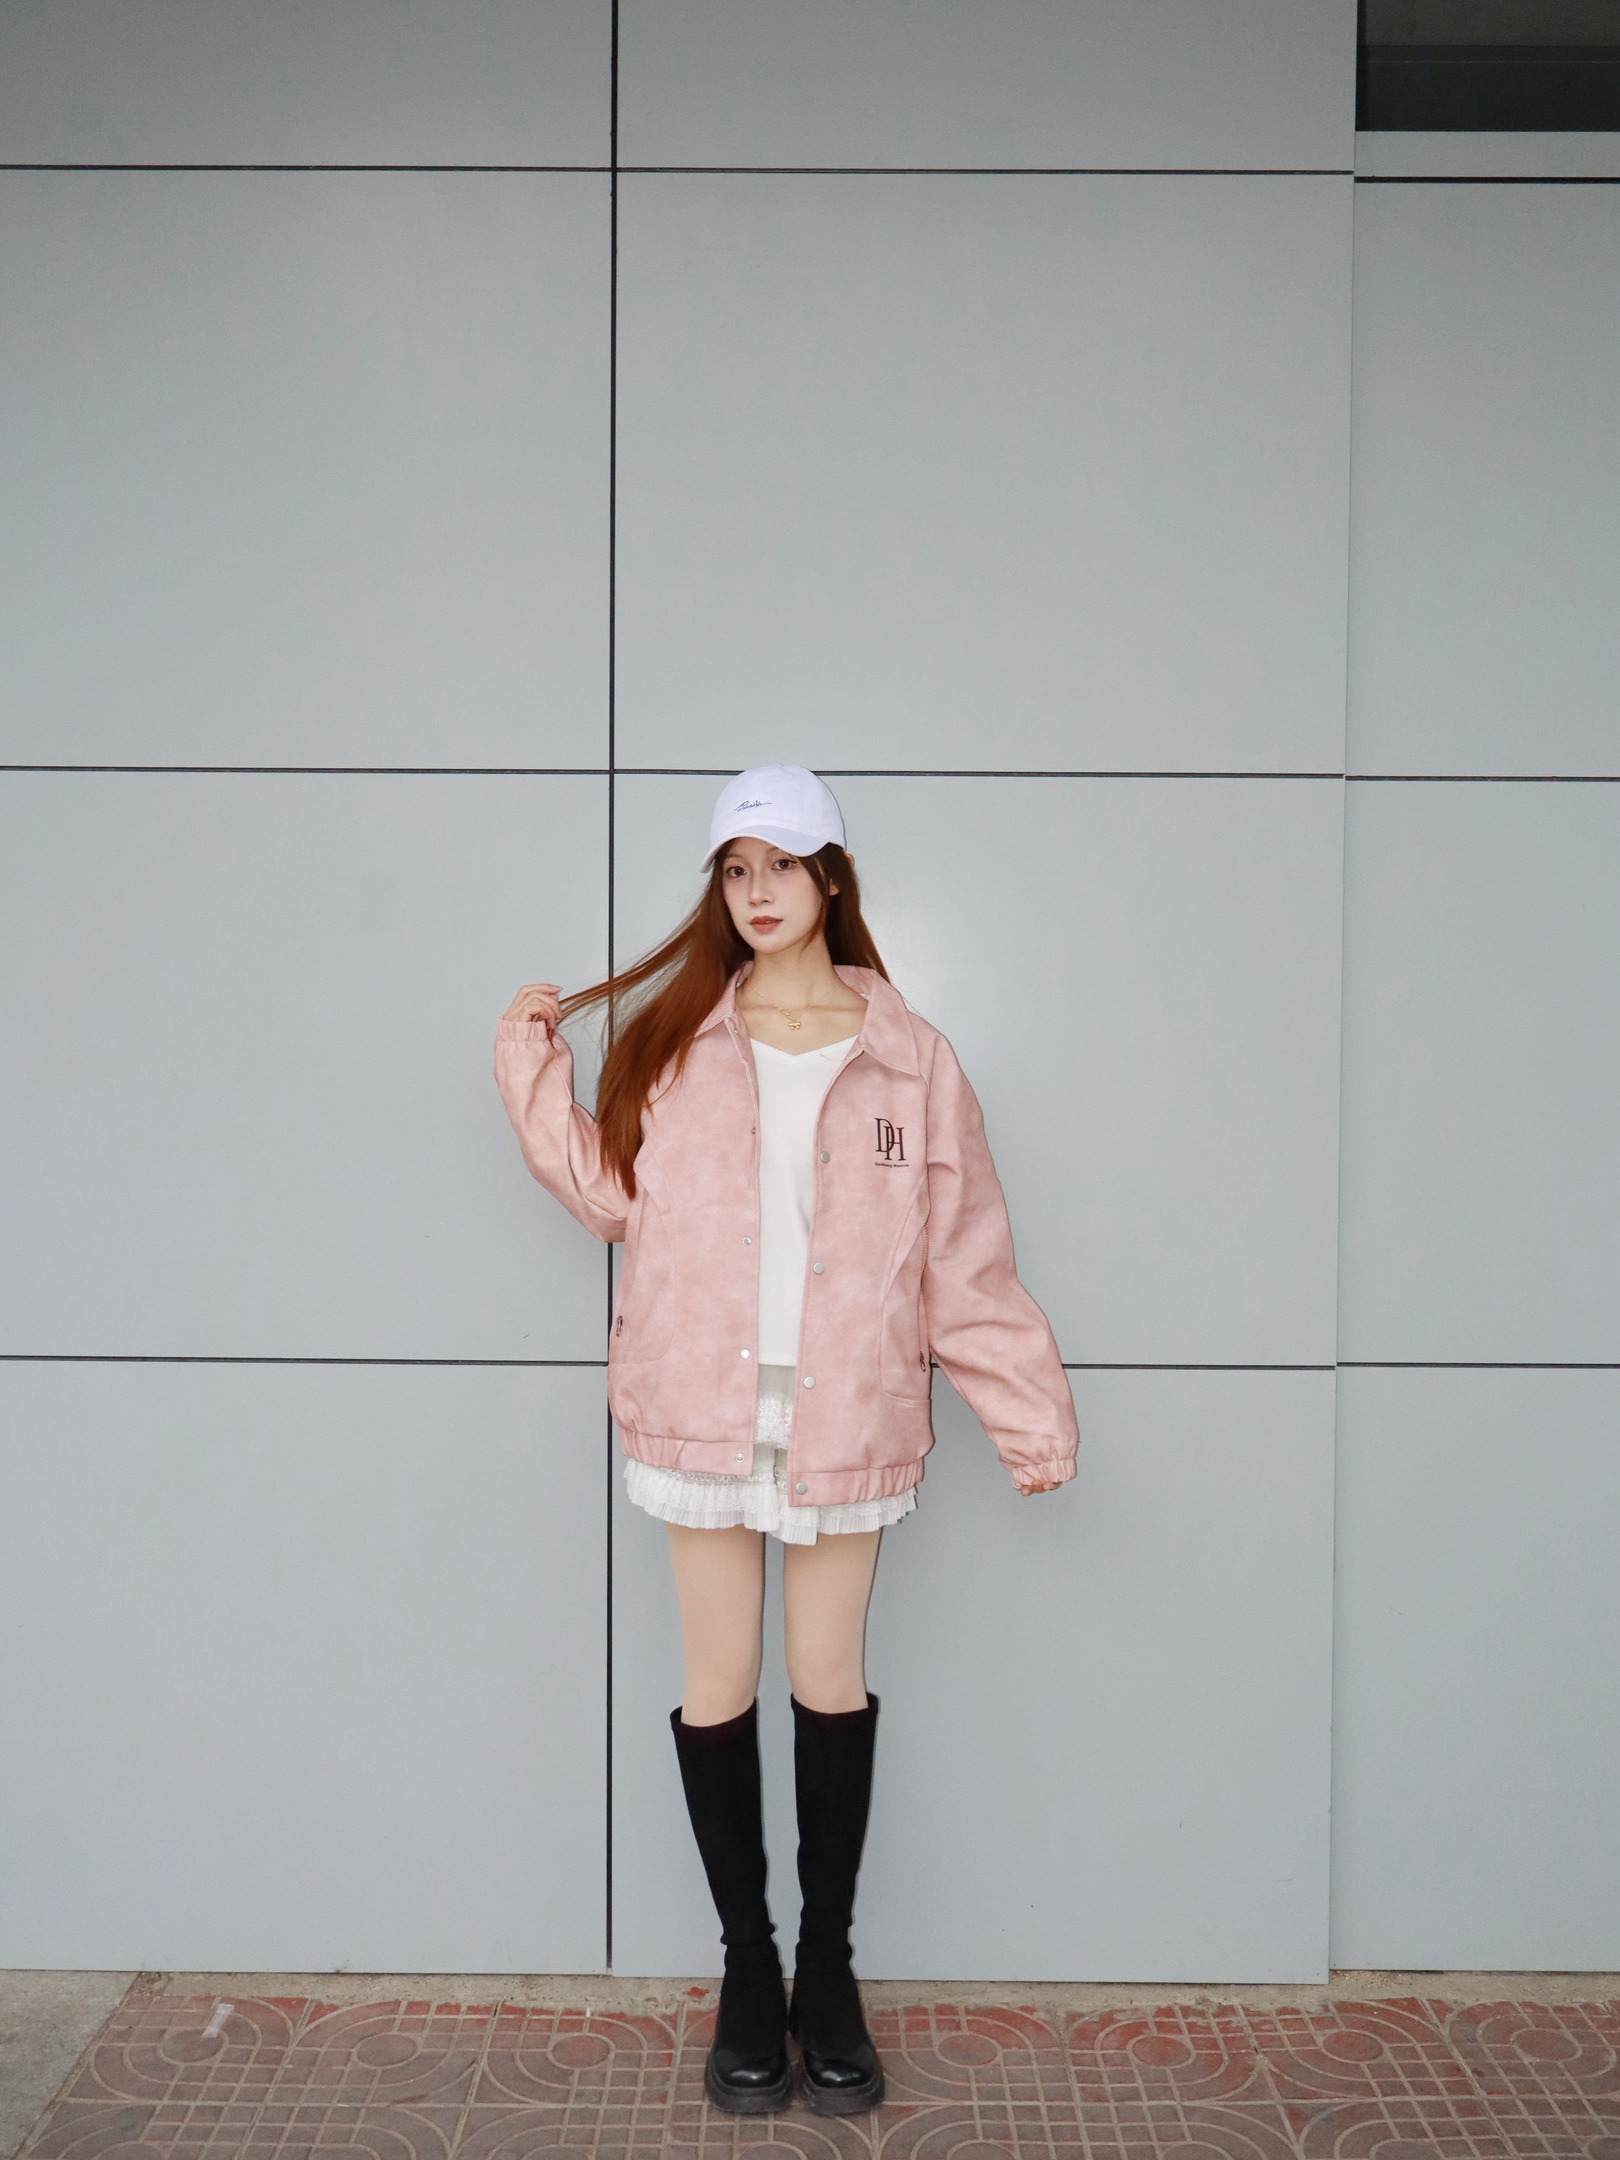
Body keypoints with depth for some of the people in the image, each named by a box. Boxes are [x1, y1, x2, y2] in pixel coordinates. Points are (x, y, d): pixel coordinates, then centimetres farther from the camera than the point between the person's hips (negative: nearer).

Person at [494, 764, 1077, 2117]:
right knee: (719, 1688, 10)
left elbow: (964, 1259, 0)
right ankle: (748, 1961, 30)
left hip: (845, 1417, -1)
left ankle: (829, 1964, 31)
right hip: (701, 1410, 1)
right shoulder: (670, 1039, 3)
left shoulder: (909, 1057, -1)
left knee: (832, 1680, 11)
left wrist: (1030, 1410, 0)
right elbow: (614, 1193, 4)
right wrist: (535, 1074, -2)